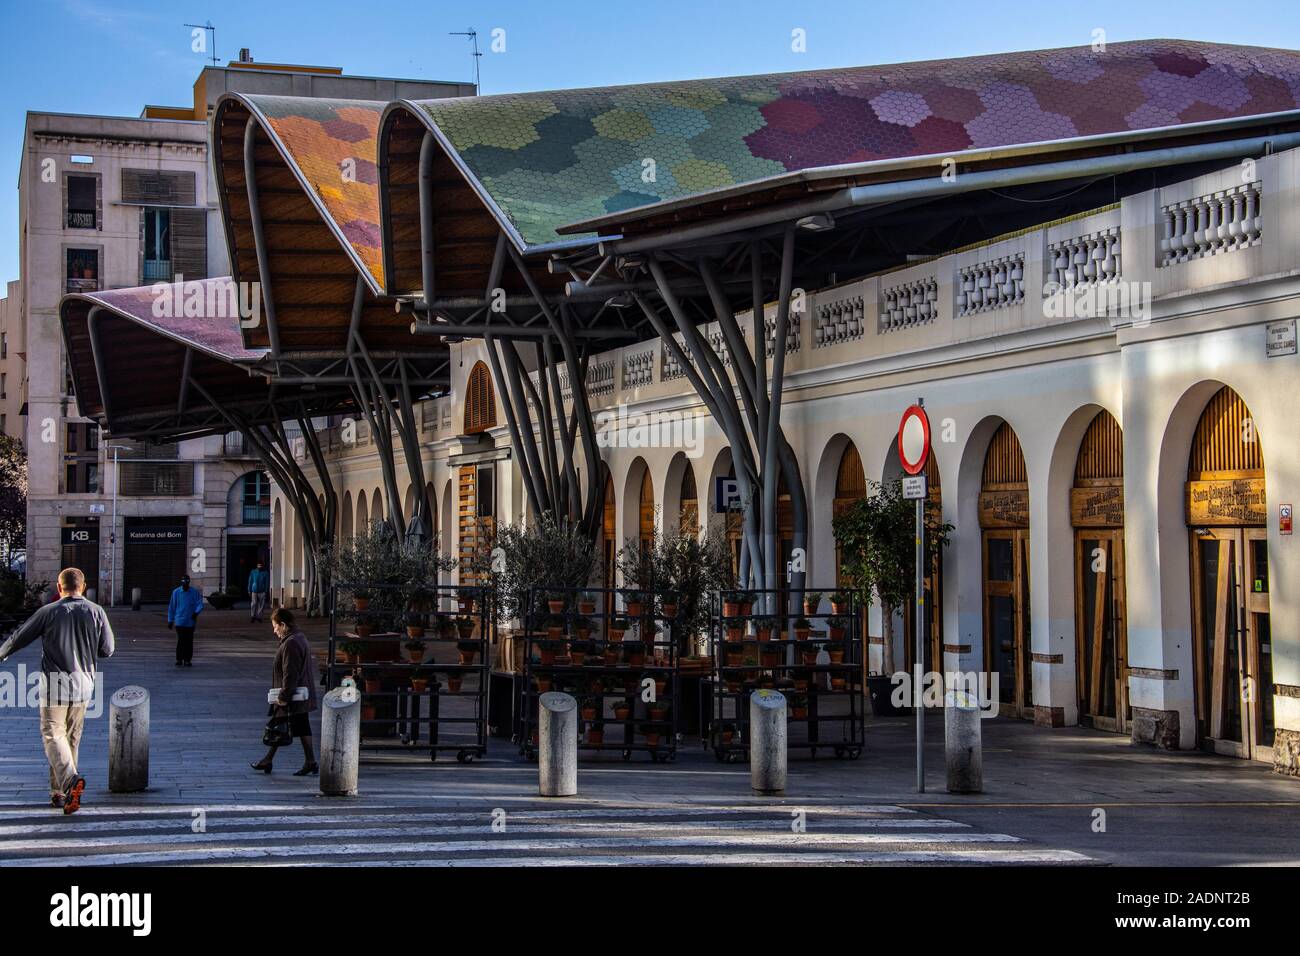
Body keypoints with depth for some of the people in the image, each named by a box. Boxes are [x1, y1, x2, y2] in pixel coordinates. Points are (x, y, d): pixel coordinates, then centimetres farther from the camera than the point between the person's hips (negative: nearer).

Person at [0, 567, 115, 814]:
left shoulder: (49, 612, -6)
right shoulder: (96, 612, 0)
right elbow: (107, 650, 4)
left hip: (55, 684, -3)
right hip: (83, 685, 3)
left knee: (53, 735, -5)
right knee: (72, 738, 13)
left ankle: (71, 778, -30)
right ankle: (58, 792, 18)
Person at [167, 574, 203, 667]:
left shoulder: (195, 592, 2)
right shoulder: (176, 592, 3)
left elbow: (200, 604, -1)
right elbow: (171, 607, 7)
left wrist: (196, 612, -21)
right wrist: (170, 621, 7)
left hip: (190, 621, 1)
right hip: (179, 621, -1)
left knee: (189, 641, 3)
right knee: (181, 640, -8)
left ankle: (187, 660, 11)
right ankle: (179, 659, 1)